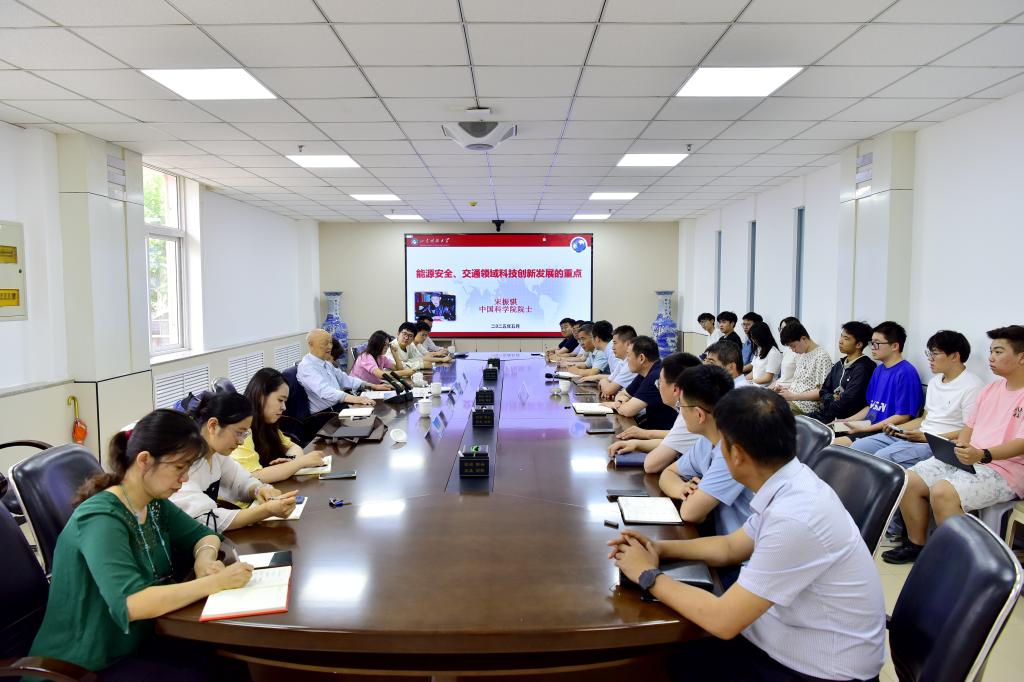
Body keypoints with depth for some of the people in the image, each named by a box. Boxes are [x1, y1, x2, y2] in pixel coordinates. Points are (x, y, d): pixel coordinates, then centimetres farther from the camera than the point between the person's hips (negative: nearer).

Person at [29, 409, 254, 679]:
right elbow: (131, 603, -37)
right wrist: (216, 582, -31)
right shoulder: (101, 519, -25)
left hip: (136, 642, 7)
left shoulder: (154, 503, -1)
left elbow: (204, 535, 11)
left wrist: (205, 558, -12)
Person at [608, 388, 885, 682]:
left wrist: (649, 575, -13)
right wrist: (658, 548, 2)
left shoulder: (795, 518, -32)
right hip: (794, 635, 7)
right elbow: (731, 547, 12)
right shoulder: (790, 485, -4)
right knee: (679, 657, 6)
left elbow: (723, 620, -25)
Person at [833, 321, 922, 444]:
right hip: (869, 426, 9)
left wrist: (864, 429, -17)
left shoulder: (905, 373, -13)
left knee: (835, 444, -24)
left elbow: (903, 417, -16)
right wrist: (846, 421, 9)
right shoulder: (878, 370, 16)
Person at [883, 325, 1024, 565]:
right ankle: (917, 543, 9)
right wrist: (959, 446, -3)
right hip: (969, 460, 8)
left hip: (1004, 469, -8)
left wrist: (982, 454, -36)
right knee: (909, 479, -7)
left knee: (942, 491, -31)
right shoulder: (991, 388, 16)